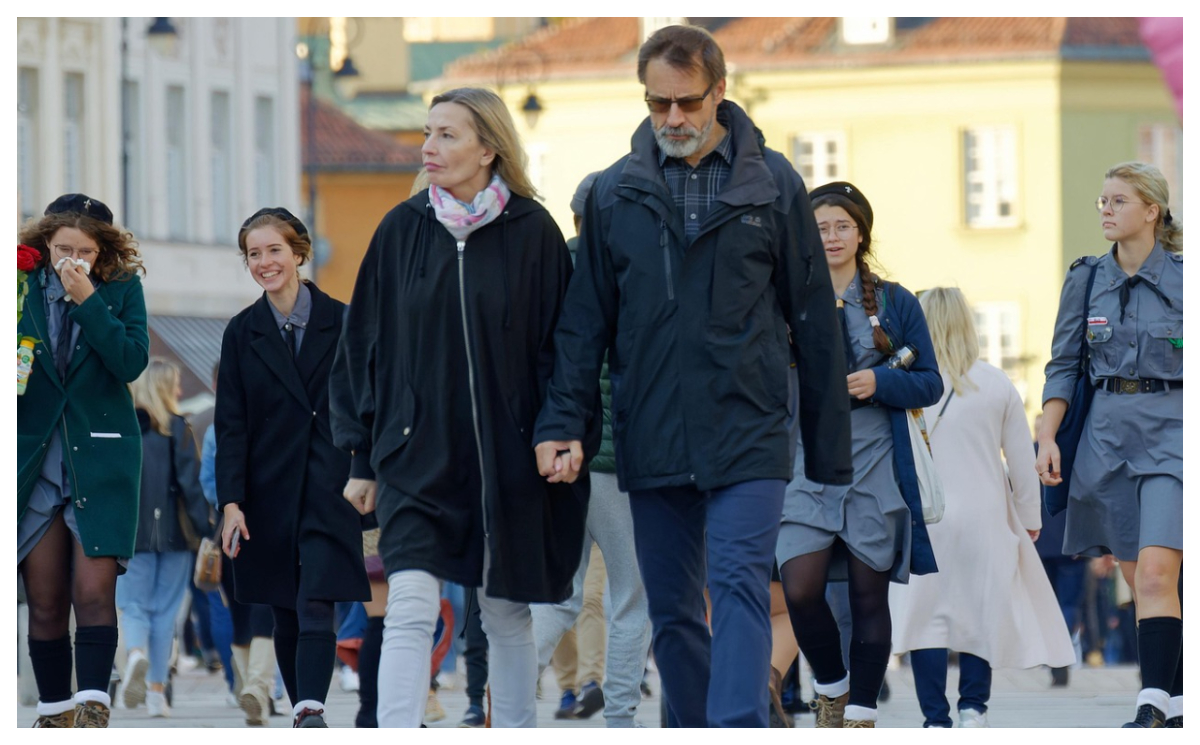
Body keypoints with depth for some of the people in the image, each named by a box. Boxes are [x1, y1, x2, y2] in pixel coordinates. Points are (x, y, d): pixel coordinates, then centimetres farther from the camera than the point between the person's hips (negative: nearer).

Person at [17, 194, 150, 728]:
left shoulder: (123, 288, 1)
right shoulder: (23, 287, 3)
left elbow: (133, 362, -12)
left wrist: (87, 301, -17)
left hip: (101, 459, -2)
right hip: (34, 458, 2)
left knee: (94, 592, -13)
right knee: (44, 600, 1)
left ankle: (93, 709, -13)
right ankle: (54, 712, 11)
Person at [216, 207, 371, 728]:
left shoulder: (341, 321, 1)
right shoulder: (242, 333, 5)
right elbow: (230, 425, 3)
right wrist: (231, 501, -7)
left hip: (330, 487, -3)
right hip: (271, 489, 3)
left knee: (316, 605, -17)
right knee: (285, 616, 7)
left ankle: (311, 709, -27)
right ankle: (303, 713, 16)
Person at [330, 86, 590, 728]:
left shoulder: (532, 234, -2)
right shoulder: (402, 231, 3)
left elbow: (560, 345, 0)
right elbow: (364, 344, 8)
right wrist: (364, 458, 6)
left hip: (508, 460, 0)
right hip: (416, 455, 0)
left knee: (507, 615, 10)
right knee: (410, 611, -13)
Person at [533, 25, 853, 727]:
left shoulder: (773, 185, 2)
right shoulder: (615, 193, 7)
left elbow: (815, 322, 6)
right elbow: (586, 322, 10)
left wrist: (831, 450, 5)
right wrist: (565, 422, -3)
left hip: (748, 434, -3)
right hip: (651, 441, 3)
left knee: (741, 589, -15)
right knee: (673, 613, 8)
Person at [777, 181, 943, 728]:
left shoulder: (896, 304, 6)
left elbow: (930, 384, 6)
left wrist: (878, 383, -11)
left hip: (875, 467, 0)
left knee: (869, 596, 1)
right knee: (800, 590, -13)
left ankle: (862, 714, 11)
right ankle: (831, 686, 12)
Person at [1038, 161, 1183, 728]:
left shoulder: (1183, 277, -2)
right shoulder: (1087, 279, 7)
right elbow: (1063, 365, 10)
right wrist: (1047, 438, 0)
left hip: (1172, 432, -4)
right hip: (1107, 431, 4)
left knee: (1156, 574, -17)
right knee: (1139, 581, 7)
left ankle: (1153, 705, -20)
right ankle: (1176, 691, 17)